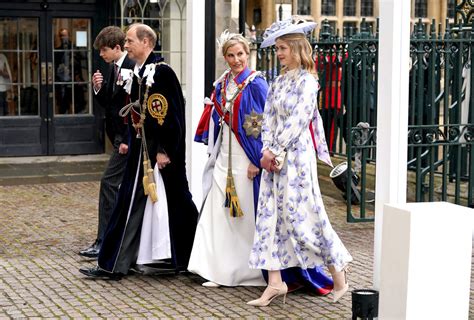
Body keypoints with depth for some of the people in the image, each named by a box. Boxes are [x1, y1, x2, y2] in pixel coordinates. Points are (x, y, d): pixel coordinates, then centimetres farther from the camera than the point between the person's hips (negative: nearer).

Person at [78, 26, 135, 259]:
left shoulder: (132, 68, -17)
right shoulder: (112, 69, 12)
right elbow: (108, 103, 17)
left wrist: (127, 140, -20)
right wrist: (99, 88, -4)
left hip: (128, 137, -10)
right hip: (119, 137, 10)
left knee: (109, 183, -11)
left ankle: (103, 243, -8)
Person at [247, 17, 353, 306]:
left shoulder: (306, 81, -9)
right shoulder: (279, 82, 13)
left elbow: (297, 122, -15)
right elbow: (268, 118, 8)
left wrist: (274, 151, -14)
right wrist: (267, 151, -6)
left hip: (297, 155, -7)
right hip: (274, 156, 8)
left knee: (302, 215, -4)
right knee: (271, 214, 3)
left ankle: (338, 272, 13)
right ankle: (275, 282, 6)